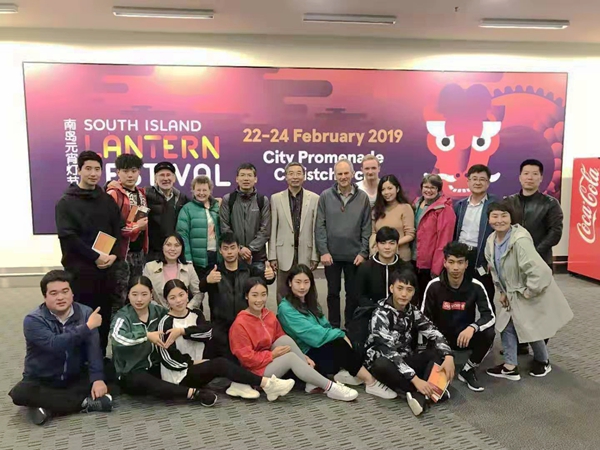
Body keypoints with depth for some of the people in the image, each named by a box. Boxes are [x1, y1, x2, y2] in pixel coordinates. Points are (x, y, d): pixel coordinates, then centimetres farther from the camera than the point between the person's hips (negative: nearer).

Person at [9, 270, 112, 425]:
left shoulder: (85, 313, -8)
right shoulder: (33, 320, -17)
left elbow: (93, 348, -18)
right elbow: (55, 345, -33)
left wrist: (97, 378, -32)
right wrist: (87, 327, -34)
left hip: (76, 378, 2)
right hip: (42, 381, -2)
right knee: (20, 393, -32)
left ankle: (48, 408, -22)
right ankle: (86, 403, -26)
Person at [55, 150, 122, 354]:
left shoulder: (108, 200, 12)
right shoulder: (66, 202, -1)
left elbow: (118, 231, 11)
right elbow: (67, 236, -10)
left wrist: (113, 255, -7)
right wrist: (95, 257, -15)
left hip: (107, 268, 4)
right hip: (80, 269, -4)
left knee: (104, 315, 8)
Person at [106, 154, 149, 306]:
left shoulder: (141, 194, 13)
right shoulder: (113, 195, -10)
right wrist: (135, 227, -17)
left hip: (139, 251, 7)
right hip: (122, 252, -7)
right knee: (120, 296, -1)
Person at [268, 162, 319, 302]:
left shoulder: (314, 198, 1)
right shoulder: (276, 198, 3)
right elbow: (272, 229, 3)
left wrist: (315, 256, -3)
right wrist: (272, 256, -1)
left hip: (306, 254, 0)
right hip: (284, 255, 1)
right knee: (283, 295, 9)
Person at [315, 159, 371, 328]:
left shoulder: (363, 197, 0)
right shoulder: (325, 196, -2)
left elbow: (367, 228, 1)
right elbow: (320, 226, -2)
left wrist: (363, 252, -4)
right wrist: (323, 251, -8)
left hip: (354, 255, 0)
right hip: (332, 254, 0)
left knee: (353, 294, 9)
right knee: (333, 292, 11)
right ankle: (334, 327, 24)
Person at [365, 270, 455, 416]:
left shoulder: (412, 311, 0)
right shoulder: (381, 314, -19)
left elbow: (434, 334, -7)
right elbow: (389, 351, -29)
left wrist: (448, 356, -28)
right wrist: (415, 379, -38)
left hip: (405, 360, 6)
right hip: (383, 362, -6)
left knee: (439, 352, -15)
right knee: (383, 366, -39)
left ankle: (421, 395, -32)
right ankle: (427, 392, -26)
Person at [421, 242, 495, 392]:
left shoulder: (476, 286, -14)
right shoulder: (434, 286, -16)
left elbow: (490, 316, -18)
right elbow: (424, 318, -9)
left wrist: (473, 327, -39)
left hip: (466, 335, 2)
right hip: (441, 337, -1)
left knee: (488, 334, -28)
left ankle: (467, 371, -4)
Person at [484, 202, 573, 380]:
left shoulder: (520, 240, -32)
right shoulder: (491, 241, -5)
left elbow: (539, 271, -35)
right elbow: (494, 269, 10)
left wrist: (528, 292, -22)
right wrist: (502, 292, 6)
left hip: (532, 294, -7)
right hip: (511, 294, 7)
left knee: (531, 328, 7)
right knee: (506, 325, 7)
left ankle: (543, 362, 36)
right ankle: (510, 367, 20)